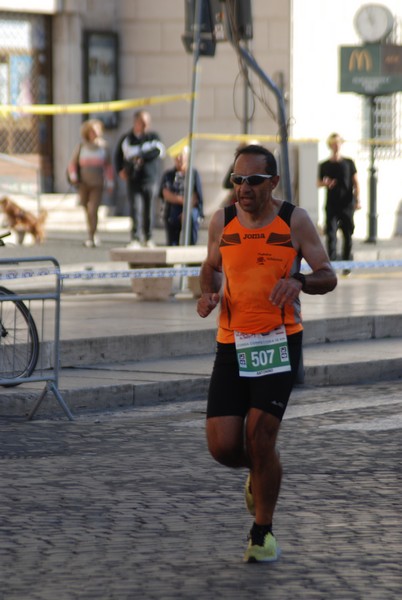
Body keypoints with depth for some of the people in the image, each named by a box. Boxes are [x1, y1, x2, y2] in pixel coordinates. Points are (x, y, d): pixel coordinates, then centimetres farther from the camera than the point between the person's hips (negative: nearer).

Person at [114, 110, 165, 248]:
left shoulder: (153, 137, 2)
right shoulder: (127, 139, 7)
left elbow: (159, 151, -16)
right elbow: (118, 155, 18)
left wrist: (142, 157, -20)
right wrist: (120, 170, 4)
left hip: (150, 179, 0)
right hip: (133, 180, 0)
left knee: (148, 210, 4)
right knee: (135, 209, -10)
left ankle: (148, 238, 18)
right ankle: (135, 239, -9)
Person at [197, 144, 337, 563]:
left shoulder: (294, 221, -4)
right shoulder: (222, 222, 4)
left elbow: (328, 277, -2)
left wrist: (298, 281, -24)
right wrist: (208, 292, -2)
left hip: (279, 342, -3)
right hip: (232, 344, 3)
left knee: (259, 437, -12)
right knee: (222, 446, -6)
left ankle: (263, 532, 7)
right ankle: (259, 471, 32)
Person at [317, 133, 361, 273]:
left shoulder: (349, 163, 4)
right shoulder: (324, 165, 6)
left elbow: (356, 183, 5)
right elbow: (319, 183, 13)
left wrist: (358, 200, -5)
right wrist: (325, 183, -10)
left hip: (347, 204, 0)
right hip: (331, 205, 0)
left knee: (348, 235, 6)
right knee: (331, 234, -11)